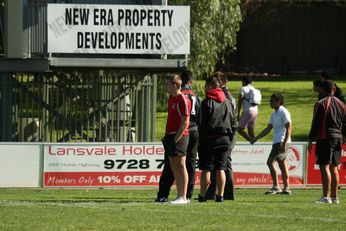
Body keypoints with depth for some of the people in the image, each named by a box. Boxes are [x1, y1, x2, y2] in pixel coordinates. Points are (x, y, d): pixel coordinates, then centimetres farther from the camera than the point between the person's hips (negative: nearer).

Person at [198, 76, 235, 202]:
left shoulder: (207, 102, -8)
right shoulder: (227, 102, 11)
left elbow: (203, 123, -10)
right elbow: (232, 120, 13)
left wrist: (200, 139, -4)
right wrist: (230, 137, 16)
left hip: (209, 139, -5)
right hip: (225, 138, 5)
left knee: (206, 169, 0)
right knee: (220, 169, 5)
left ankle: (202, 195, 3)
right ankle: (220, 195, 1)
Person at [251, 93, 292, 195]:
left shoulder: (283, 112, -10)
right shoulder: (274, 114, 18)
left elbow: (289, 128, -16)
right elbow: (268, 129, 22)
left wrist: (284, 143, -23)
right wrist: (256, 138, 18)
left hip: (282, 141, -10)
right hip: (277, 142, 10)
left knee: (270, 162, -14)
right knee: (282, 165, 9)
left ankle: (276, 187, -14)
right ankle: (286, 188, 11)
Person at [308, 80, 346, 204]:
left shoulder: (320, 104, -8)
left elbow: (316, 124, -9)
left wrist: (311, 141, -5)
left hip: (324, 138, -6)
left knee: (324, 167, -9)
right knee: (334, 168, 12)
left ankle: (326, 196, -16)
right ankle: (334, 197, 14)